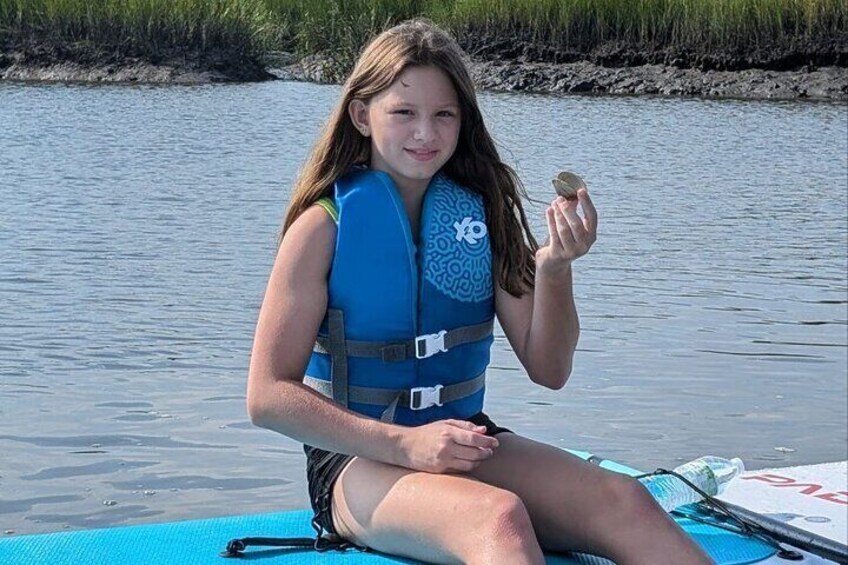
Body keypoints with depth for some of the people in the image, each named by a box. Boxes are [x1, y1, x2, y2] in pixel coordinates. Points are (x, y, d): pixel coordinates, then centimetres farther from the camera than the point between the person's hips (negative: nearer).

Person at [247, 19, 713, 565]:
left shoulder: (482, 212, 5)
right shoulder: (325, 226, -6)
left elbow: (549, 370, 4)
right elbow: (268, 395, -10)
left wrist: (553, 268, -15)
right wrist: (406, 444, -20)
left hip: (464, 444, 5)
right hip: (359, 461, -4)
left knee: (623, 500, -23)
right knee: (498, 517, -38)